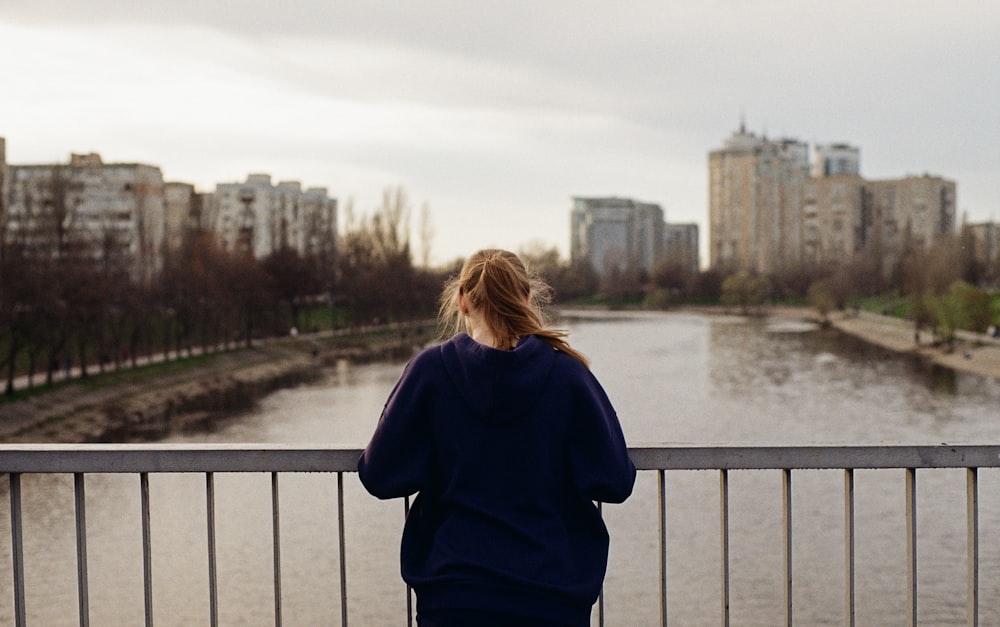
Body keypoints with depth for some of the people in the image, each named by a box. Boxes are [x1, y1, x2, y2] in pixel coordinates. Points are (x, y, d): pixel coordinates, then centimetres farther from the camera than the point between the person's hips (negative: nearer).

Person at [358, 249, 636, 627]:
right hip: (553, 595, 1)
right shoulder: (566, 372, -6)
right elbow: (616, 482, -7)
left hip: (454, 596, 0)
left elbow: (381, 478, -6)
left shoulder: (430, 371, -7)